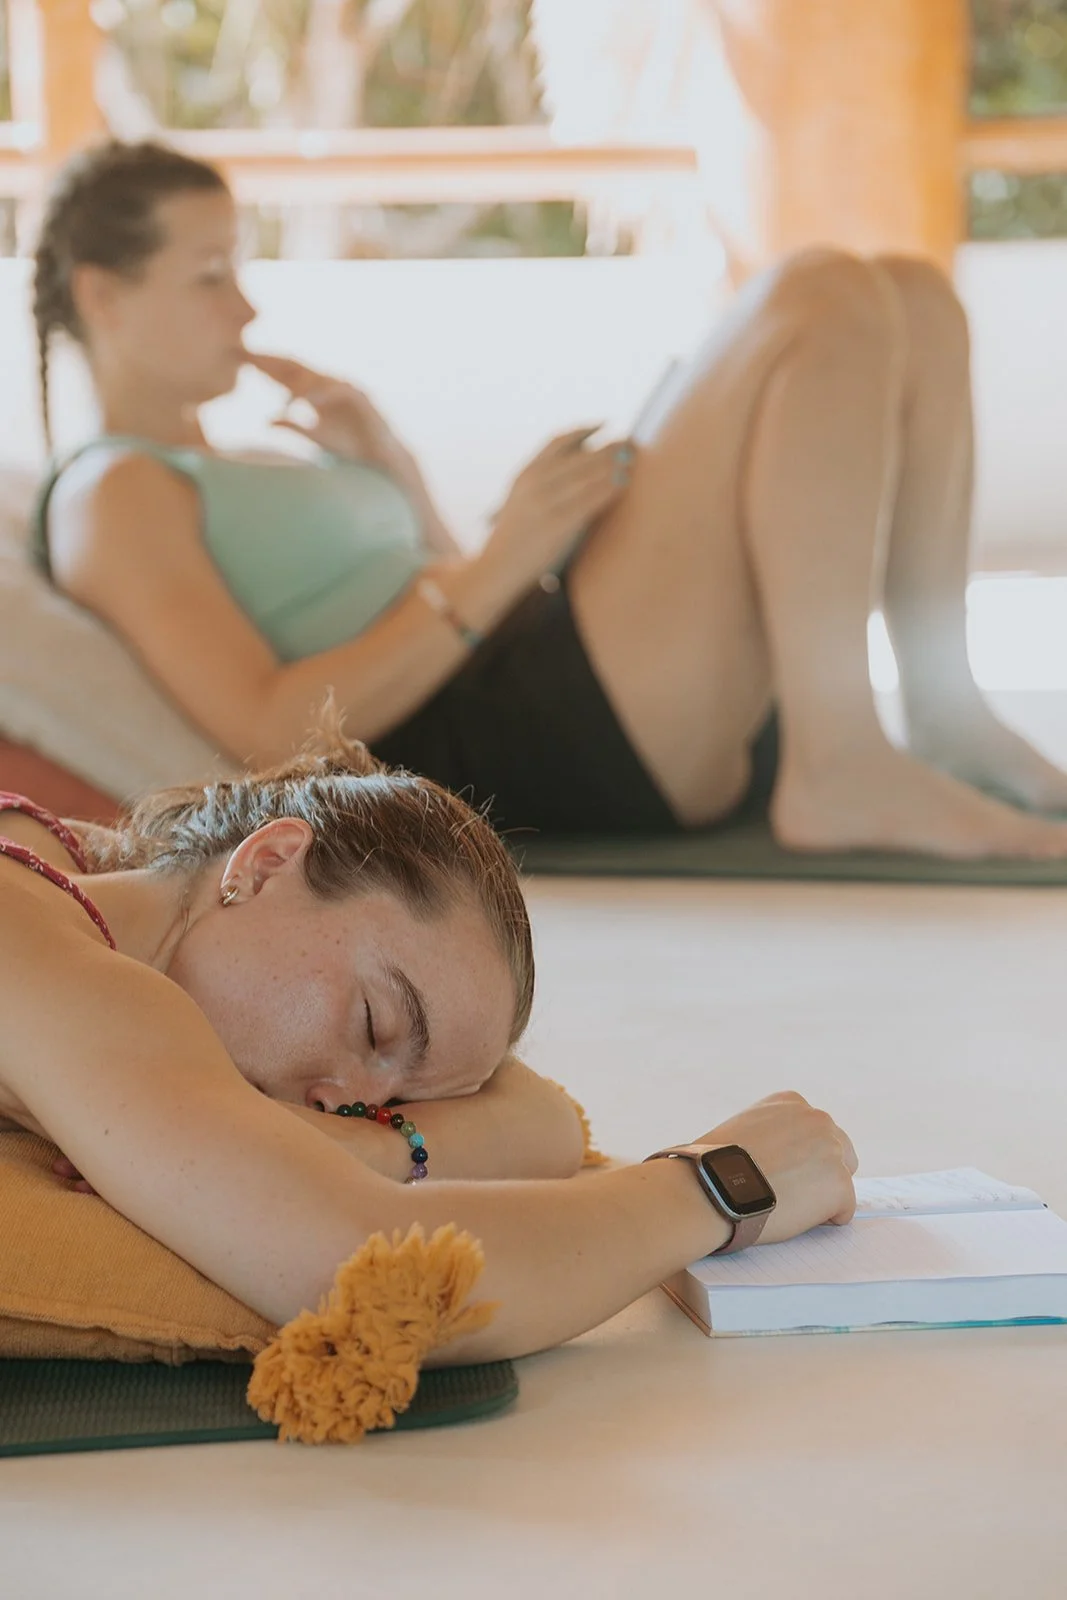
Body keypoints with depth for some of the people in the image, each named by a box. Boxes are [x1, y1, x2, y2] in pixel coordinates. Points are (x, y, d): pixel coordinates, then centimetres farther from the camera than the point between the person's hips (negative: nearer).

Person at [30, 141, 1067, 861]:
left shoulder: (227, 484, 29)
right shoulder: (112, 496, -1)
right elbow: (267, 735, -16)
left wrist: (391, 474, 13)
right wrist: (502, 563, -16)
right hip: (527, 747, -10)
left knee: (914, 301, 6)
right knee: (827, 300, -18)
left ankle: (942, 709, -2)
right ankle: (841, 767, -22)